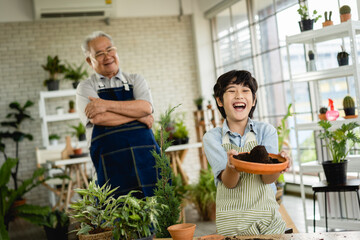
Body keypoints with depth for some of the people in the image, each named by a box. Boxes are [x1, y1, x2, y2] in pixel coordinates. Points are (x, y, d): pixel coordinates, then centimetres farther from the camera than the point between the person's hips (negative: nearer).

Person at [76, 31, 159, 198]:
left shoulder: (135, 80, 16)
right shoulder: (85, 87, 9)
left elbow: (146, 107, -4)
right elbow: (98, 118, -10)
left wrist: (107, 105, -11)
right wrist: (138, 116, -5)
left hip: (147, 159, 2)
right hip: (112, 164, -2)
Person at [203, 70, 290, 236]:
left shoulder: (266, 131, 2)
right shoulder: (212, 137, -1)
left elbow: (267, 179, -10)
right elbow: (229, 183, -13)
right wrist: (232, 166, -36)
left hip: (266, 218, 1)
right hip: (231, 221, -1)